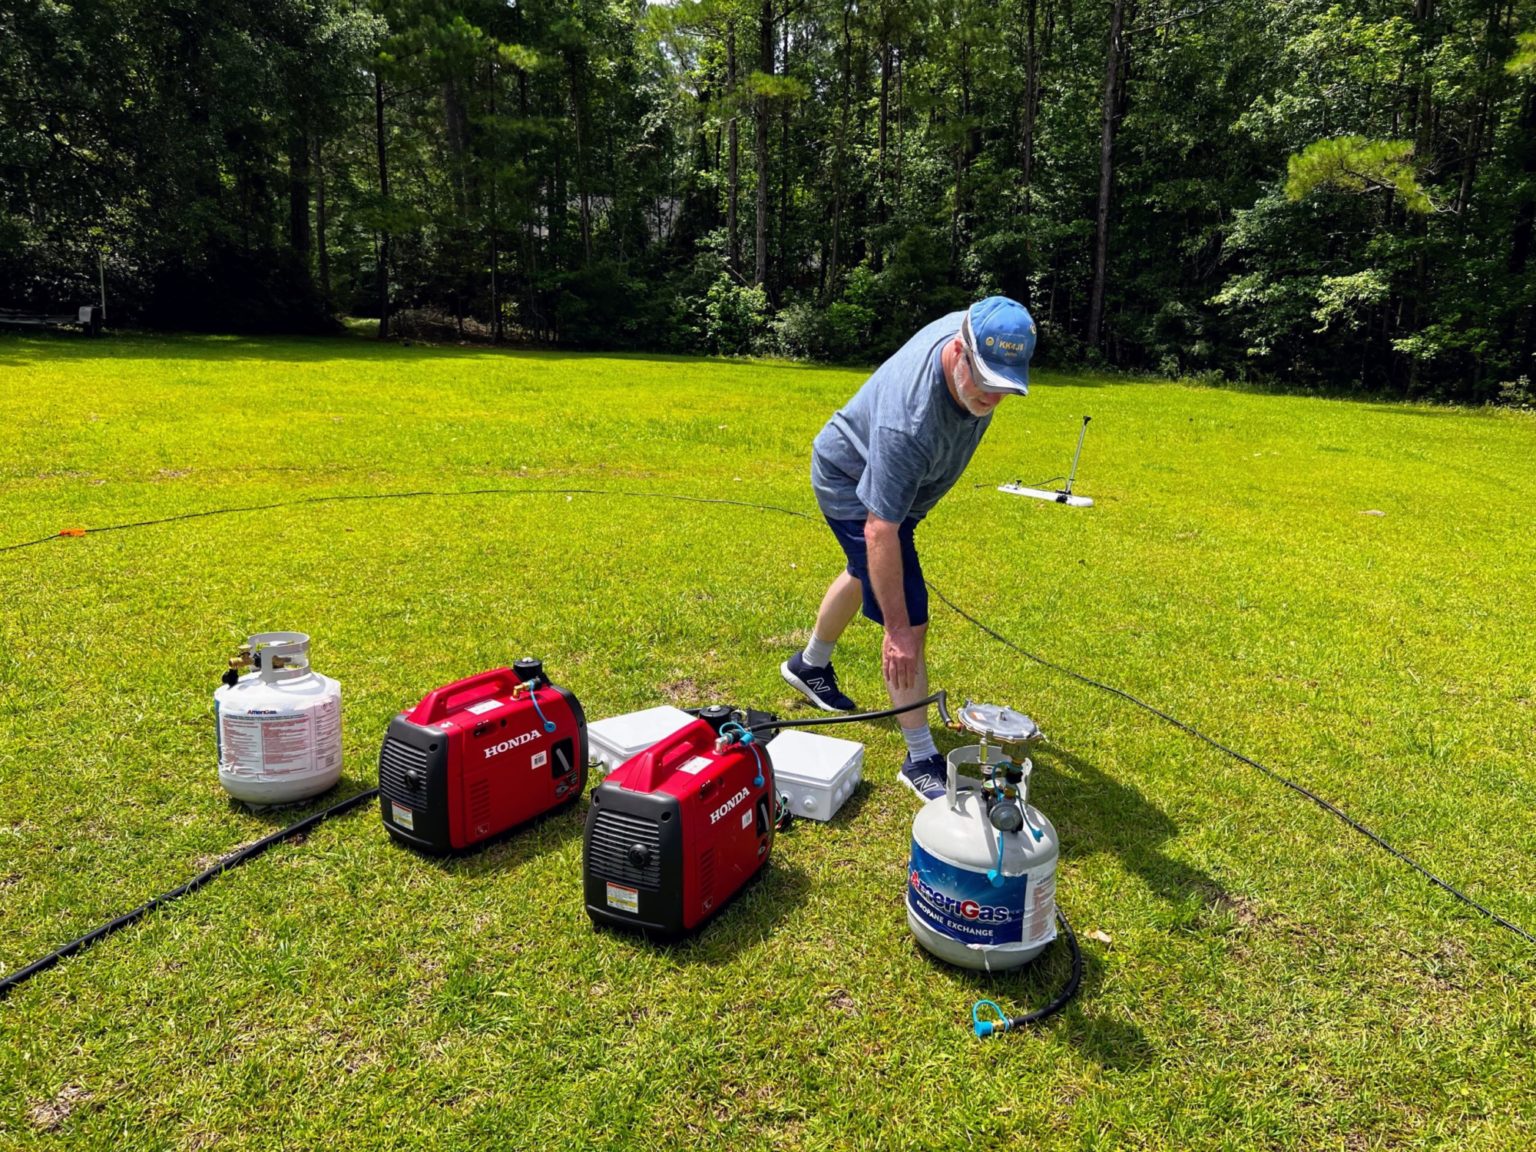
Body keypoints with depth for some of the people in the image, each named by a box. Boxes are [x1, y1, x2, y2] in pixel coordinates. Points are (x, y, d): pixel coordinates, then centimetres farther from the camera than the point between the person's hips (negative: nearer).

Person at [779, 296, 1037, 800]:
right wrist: (895, 628, -36)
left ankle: (810, 664, 55)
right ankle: (921, 759, 3)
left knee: (866, 575, 29)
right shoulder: (908, 422, -45)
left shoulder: (976, 329, -23)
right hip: (851, 484, -9)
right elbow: (881, 531, -40)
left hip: (899, 478, 9)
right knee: (909, 622, -12)